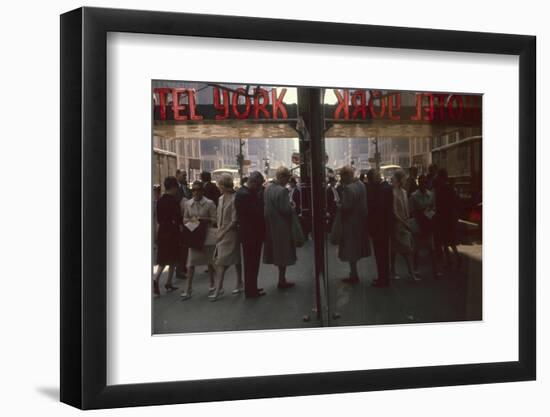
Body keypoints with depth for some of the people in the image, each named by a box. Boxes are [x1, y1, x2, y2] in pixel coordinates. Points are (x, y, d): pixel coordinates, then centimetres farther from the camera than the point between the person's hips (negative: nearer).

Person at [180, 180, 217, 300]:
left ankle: (212, 284, 30)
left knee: (209, 261, 12)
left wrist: (202, 219, -20)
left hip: (206, 235, -2)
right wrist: (190, 220, -9)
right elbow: (185, 219, 12)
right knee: (191, 263, -3)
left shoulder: (209, 203, -7)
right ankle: (189, 290, 0)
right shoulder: (188, 204, 4)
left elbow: (214, 219, -8)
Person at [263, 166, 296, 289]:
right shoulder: (282, 191, -22)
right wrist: (292, 207, -3)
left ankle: (282, 279, 27)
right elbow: (285, 210, -25)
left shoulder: (267, 189, 3)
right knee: (283, 253, 4)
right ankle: (282, 281, 11)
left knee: (277, 253, 17)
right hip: (282, 227, -8)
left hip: (270, 226, 8)